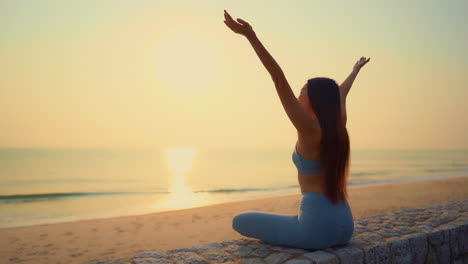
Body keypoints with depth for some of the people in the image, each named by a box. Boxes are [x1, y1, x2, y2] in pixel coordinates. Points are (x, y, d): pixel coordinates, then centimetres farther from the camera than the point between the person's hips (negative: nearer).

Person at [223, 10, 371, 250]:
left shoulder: (309, 129, -12)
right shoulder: (337, 127, 7)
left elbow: (280, 81, -20)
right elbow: (341, 94, 27)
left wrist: (251, 36, -24)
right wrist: (356, 70, 45)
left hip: (318, 226, -8)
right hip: (344, 225, 8)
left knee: (240, 221, 5)